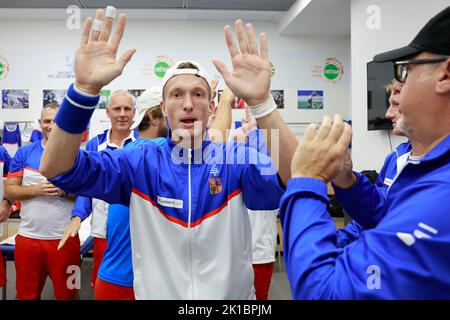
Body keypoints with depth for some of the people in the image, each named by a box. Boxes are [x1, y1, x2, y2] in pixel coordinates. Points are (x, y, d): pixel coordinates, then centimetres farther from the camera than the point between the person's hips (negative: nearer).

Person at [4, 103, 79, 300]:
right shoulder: (24, 153, 4)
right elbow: (9, 191, 3)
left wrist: (65, 189, -18)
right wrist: (36, 189, -14)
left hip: (64, 238, -2)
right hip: (28, 237, 2)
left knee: (67, 293, 10)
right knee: (26, 294, 15)